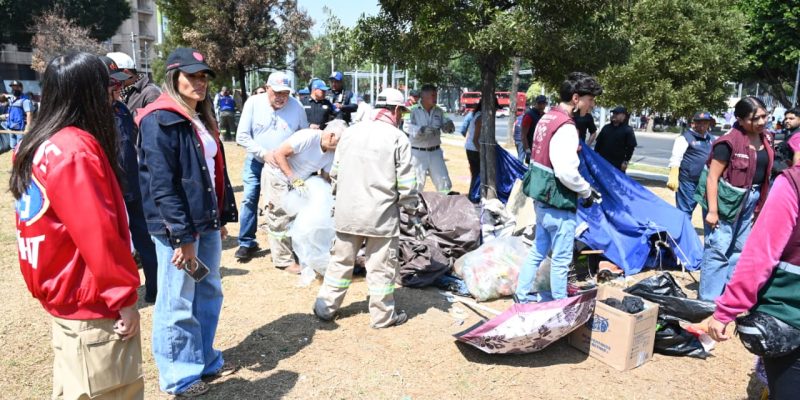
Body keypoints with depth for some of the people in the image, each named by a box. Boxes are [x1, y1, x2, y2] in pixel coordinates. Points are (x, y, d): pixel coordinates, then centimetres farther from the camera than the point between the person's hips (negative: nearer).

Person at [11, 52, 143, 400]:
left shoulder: (34, 146, 8)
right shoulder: (75, 149, -21)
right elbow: (98, 235, -23)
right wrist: (124, 295, -14)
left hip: (64, 297, 10)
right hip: (93, 307, -10)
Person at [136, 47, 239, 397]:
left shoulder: (201, 118, 14)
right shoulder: (160, 121, -13)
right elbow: (162, 186, -19)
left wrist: (222, 218, 14)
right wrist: (182, 237, -21)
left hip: (206, 222, 9)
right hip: (177, 227, -9)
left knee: (209, 294, 18)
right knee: (177, 305, 4)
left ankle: (204, 359, 35)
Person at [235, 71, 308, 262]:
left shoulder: (296, 106, -14)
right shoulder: (253, 103, -15)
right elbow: (242, 136, -15)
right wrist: (264, 153, -24)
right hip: (256, 161, 0)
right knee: (249, 200, -1)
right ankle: (247, 243, 11)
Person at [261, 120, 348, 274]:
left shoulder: (332, 153, -6)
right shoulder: (308, 137, -29)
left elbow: (326, 178, 4)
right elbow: (278, 154, -26)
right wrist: (294, 179, -26)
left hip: (296, 181, 7)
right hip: (277, 175, -7)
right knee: (281, 219, -5)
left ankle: (297, 254, 22)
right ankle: (284, 261, 3)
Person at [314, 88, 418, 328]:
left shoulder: (350, 132, 7)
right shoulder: (398, 138, -9)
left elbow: (335, 172, 11)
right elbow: (405, 181, -9)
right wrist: (410, 206, 5)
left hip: (347, 212, 5)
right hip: (381, 214, -5)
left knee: (341, 260, 16)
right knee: (381, 266, 7)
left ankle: (325, 307, 25)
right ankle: (383, 315, 18)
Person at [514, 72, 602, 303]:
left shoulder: (547, 118, 8)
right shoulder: (566, 128, -21)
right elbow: (567, 172, -27)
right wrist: (587, 191, -9)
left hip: (541, 198, 9)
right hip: (559, 203, -9)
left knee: (538, 250, 20)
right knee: (561, 259, 5)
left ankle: (522, 295, 30)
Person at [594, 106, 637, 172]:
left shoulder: (628, 130, -2)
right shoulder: (606, 127, 12)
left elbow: (631, 147, -5)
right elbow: (598, 143, 15)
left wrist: (626, 161, -11)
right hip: (602, 161, 5)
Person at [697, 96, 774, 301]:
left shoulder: (765, 139, 5)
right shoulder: (729, 142, -18)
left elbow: (764, 173, 17)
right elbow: (712, 177, -18)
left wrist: (759, 204, 18)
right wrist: (712, 210, -21)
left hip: (751, 200, 8)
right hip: (727, 199, -8)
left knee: (739, 249, 15)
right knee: (718, 249, -6)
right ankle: (708, 299, 3)